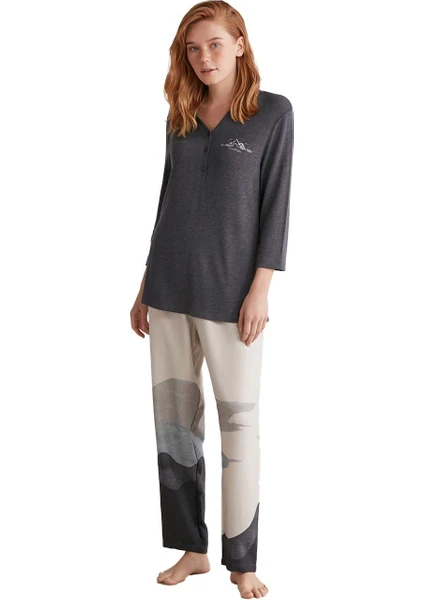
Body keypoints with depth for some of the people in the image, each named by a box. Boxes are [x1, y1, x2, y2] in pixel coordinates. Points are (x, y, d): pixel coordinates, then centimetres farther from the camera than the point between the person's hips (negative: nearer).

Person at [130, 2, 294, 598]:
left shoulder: (274, 111, -1)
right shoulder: (180, 117, 11)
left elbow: (275, 203, -6)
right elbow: (168, 199, 15)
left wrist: (260, 289, -13)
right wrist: (146, 286, 13)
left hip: (230, 290, -5)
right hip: (170, 286, 5)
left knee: (238, 421, 1)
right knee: (174, 416, 7)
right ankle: (192, 548, 19)